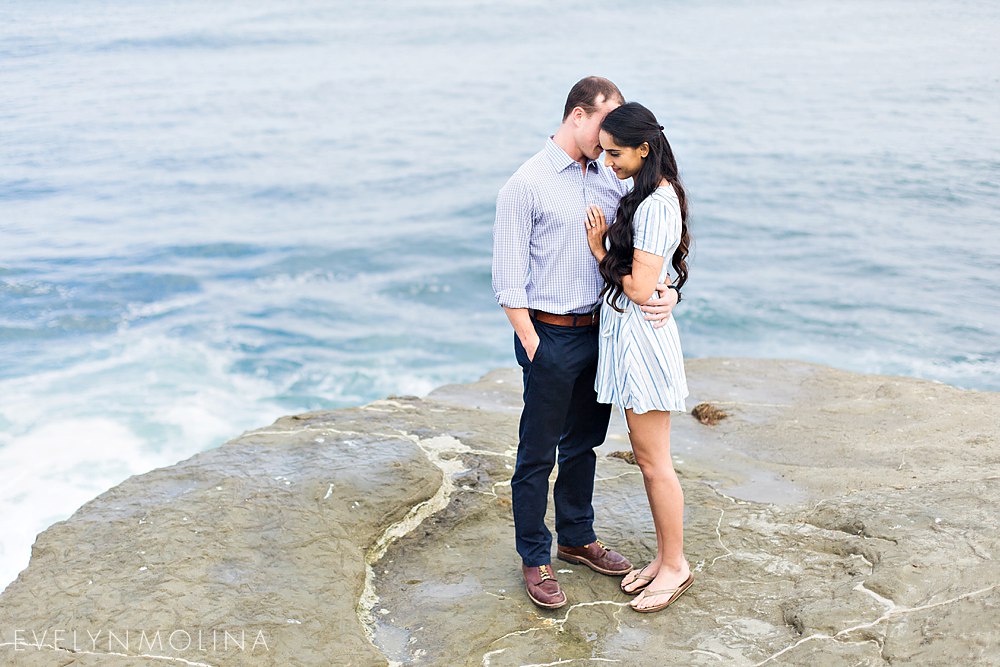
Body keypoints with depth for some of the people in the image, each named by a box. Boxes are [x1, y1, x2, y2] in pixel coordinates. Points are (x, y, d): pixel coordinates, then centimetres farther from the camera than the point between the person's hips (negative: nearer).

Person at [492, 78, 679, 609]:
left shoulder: (611, 181, 8)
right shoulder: (526, 185, -10)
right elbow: (508, 281, -12)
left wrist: (666, 290, -10)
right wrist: (533, 347, -14)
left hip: (599, 330, 6)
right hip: (551, 335, -6)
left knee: (583, 443, 19)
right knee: (538, 453, 5)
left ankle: (577, 539, 37)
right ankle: (534, 559, 20)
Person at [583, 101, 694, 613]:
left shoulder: (656, 204, -20)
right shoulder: (646, 195, 11)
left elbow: (640, 288, -22)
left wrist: (602, 254, -9)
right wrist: (604, 242, 0)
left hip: (641, 338, -10)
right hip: (625, 334, 10)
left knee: (654, 461, 2)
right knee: (646, 457, 17)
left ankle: (675, 566, 17)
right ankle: (664, 556, 29)